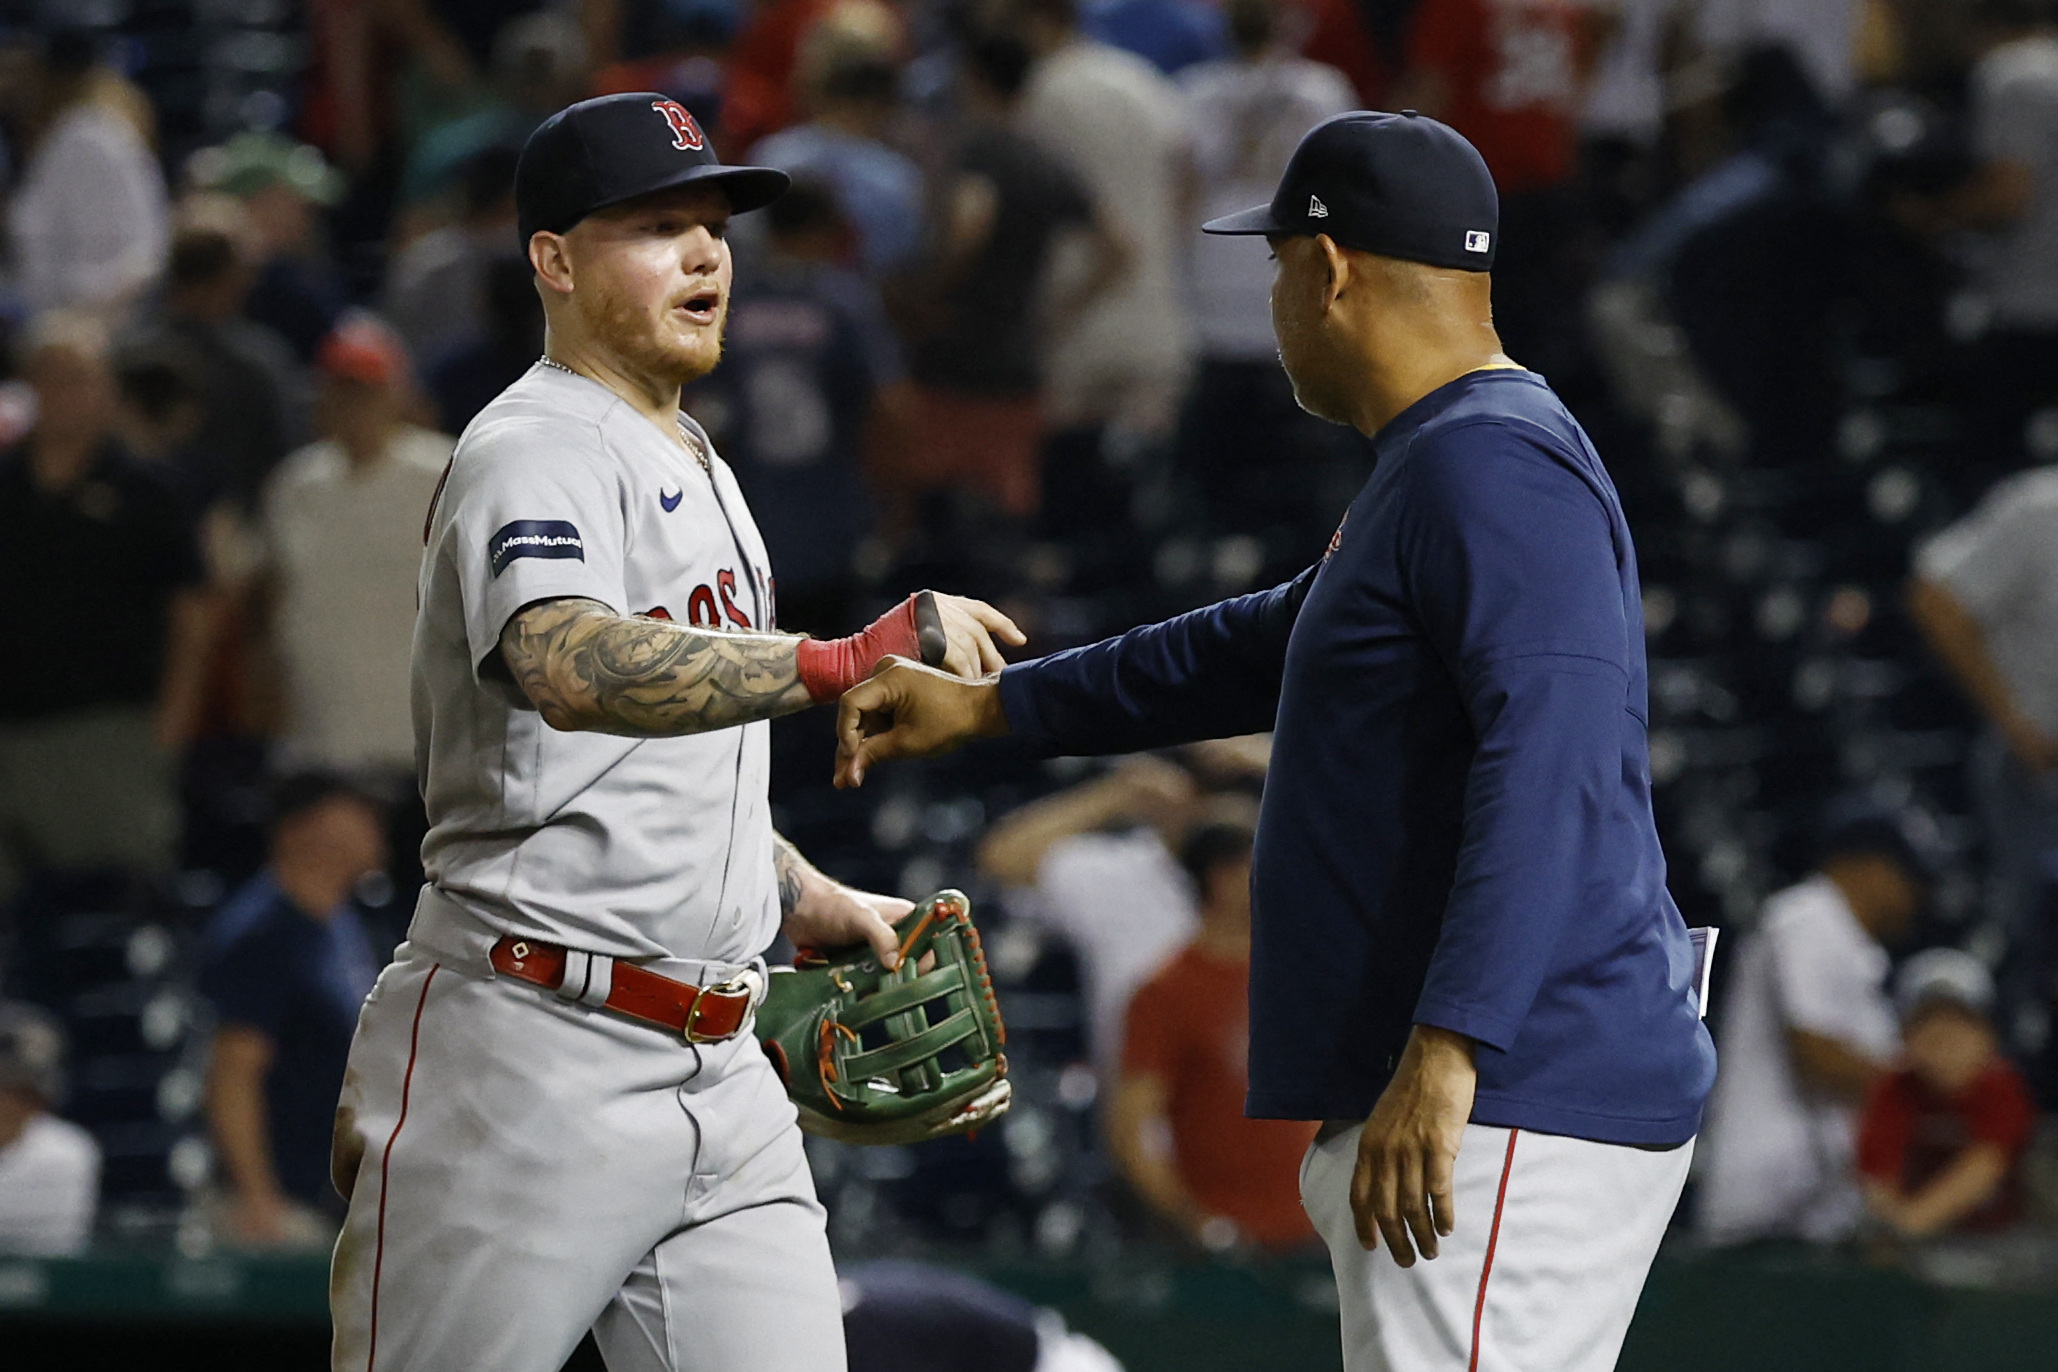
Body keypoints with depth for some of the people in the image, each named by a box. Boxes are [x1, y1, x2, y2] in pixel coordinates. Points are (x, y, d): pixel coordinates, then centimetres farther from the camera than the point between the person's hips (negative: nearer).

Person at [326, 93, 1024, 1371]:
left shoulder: (696, 467, 19)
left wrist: (804, 896, 19)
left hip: (717, 1072, 9)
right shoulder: (537, 451, -11)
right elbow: (575, 670, -33)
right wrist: (844, 662, -39)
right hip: (535, 1066, -9)